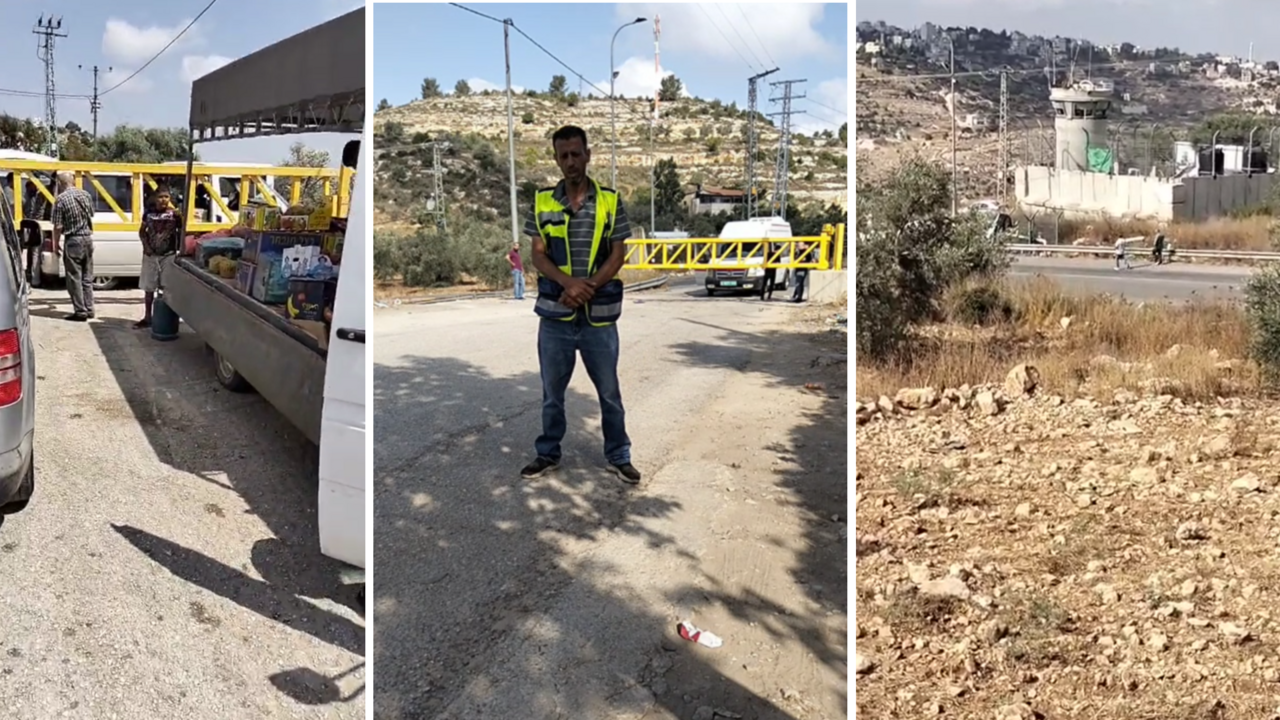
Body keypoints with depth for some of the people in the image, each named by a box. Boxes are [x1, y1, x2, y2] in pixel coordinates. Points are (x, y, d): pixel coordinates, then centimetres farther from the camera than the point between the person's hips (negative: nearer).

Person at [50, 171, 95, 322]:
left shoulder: (61, 199, -12)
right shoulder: (86, 195, 4)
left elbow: (58, 226, -11)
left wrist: (56, 244, 0)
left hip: (73, 241, -6)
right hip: (88, 239, 6)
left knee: (74, 278, 1)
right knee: (87, 277, 13)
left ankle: (80, 312, 1)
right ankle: (89, 309, 16)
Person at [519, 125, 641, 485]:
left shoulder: (610, 201, -1)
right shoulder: (542, 201, 2)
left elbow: (618, 255, -3)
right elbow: (538, 255, -1)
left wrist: (587, 289, -17)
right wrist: (569, 283, -19)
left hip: (599, 315, -1)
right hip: (555, 314, 1)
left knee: (609, 391, 10)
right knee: (552, 391, 13)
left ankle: (618, 456, 25)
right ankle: (548, 454, 29)